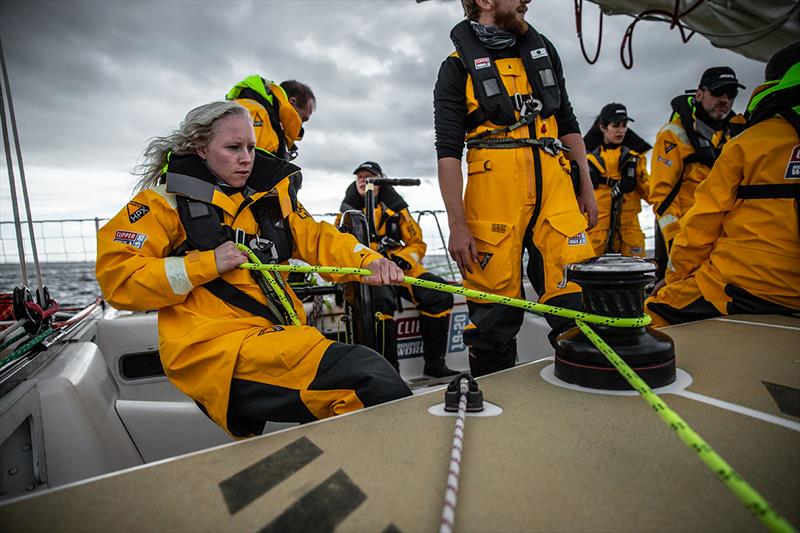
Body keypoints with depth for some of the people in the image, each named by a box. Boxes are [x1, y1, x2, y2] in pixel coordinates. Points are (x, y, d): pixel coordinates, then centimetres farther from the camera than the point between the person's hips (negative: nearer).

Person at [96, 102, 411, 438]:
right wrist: (207, 264, -12)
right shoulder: (166, 199, 5)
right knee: (369, 376, -24)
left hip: (279, 335, 6)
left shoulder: (268, 196, 18)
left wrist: (368, 261, -8)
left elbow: (314, 237, 11)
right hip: (219, 349, -6)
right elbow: (116, 278, -2)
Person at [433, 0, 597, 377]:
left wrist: (586, 188, 17)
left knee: (574, 300, -2)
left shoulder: (543, 50, 20)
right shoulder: (458, 67, 4)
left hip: (554, 191, 5)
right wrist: (457, 225, -11)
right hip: (494, 200, -4)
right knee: (495, 316, -1)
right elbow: (448, 151, -3)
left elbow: (567, 123, 23)